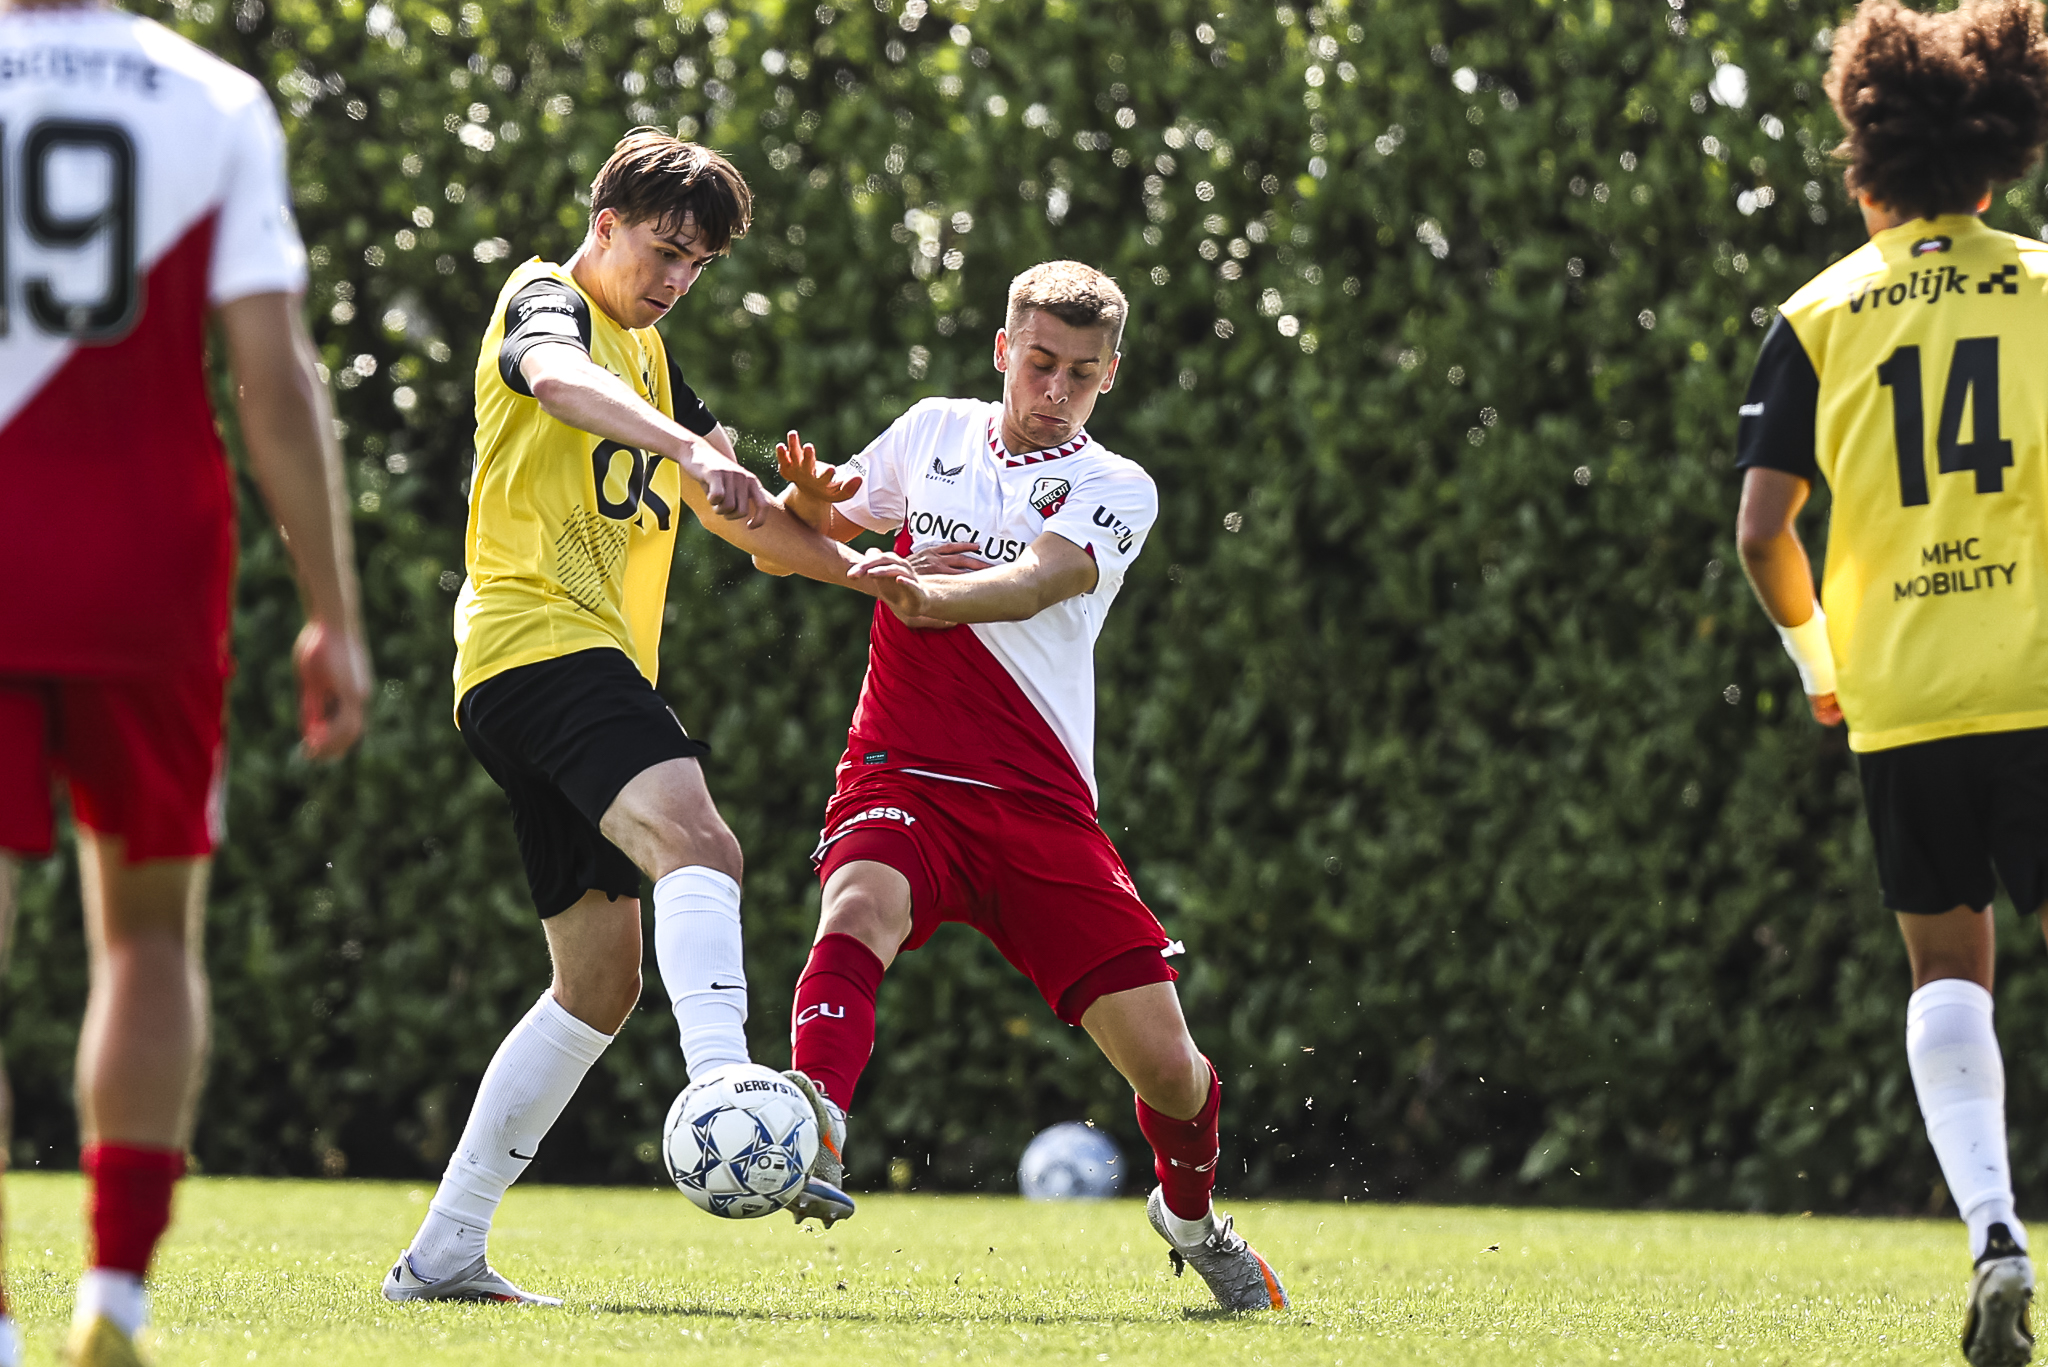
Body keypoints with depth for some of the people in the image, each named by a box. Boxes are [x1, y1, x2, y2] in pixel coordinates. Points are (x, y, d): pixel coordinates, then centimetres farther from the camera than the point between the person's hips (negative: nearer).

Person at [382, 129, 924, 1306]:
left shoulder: (650, 352, 25)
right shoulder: (547, 302, -2)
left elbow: (728, 504, 32)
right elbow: (557, 376, -28)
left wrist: (848, 566, 13)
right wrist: (689, 446, -45)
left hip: (599, 660, 10)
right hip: (538, 636, -10)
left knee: (601, 979, 10)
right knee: (697, 841, -32)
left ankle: (445, 1252, 13)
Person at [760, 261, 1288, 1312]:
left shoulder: (1116, 490, 3)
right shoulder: (934, 433, 11)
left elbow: (1031, 584, -18)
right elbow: (810, 530, 24)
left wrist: (924, 593, -39)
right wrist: (806, 497, -2)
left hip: (1039, 805, 0)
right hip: (902, 780, 0)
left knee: (1163, 1059, -2)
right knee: (857, 913, -35)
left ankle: (1190, 1216, 30)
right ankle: (812, 1137, -54)